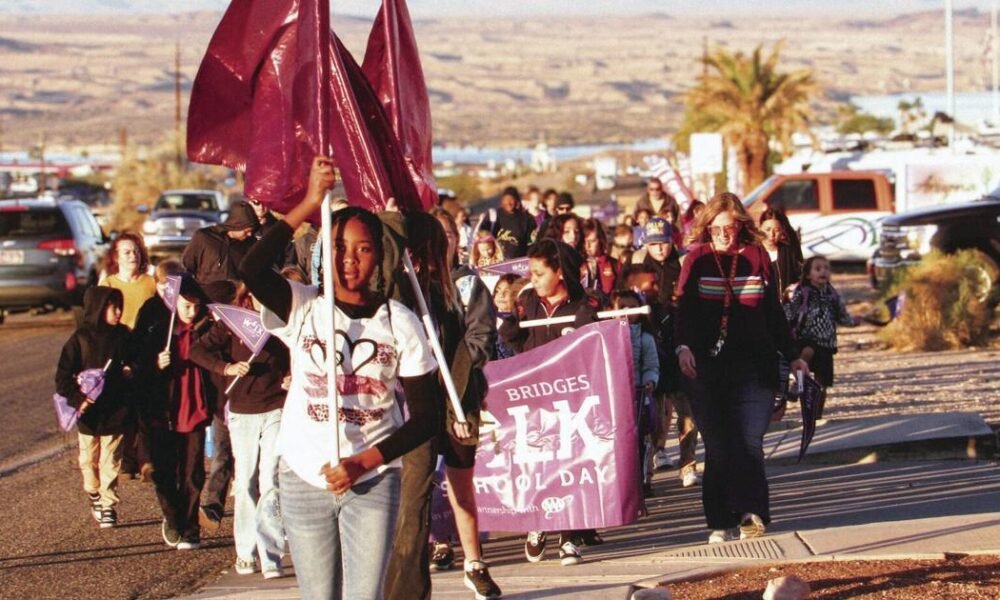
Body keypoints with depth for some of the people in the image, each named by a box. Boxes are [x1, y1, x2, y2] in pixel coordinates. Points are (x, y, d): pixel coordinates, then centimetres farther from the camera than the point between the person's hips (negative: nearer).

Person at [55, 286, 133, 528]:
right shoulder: (80, 339, -5)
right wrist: (77, 399, -16)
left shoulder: (123, 336, 1)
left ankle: (109, 505, 9)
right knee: (89, 461, 11)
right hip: (88, 413, 0)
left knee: (111, 462, 1)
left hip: (116, 411, 0)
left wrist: (131, 371, -7)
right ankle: (94, 498, 32)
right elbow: (63, 376, -4)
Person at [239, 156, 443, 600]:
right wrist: (309, 205, -21)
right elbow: (251, 268, -22)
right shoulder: (302, 308, 0)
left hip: (373, 483, -1)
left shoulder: (399, 322, 0)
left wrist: (364, 462, -12)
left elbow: (426, 417, -1)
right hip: (305, 480, 1)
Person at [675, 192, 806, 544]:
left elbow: (773, 313, 14)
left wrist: (791, 355, 14)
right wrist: (683, 346, -20)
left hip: (754, 368, 0)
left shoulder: (757, 258, 7)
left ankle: (751, 514, -14)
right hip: (706, 368, 0)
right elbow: (684, 308, -3)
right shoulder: (697, 260, 4)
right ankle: (720, 523, 5)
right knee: (717, 447, 1)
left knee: (749, 443, -10)